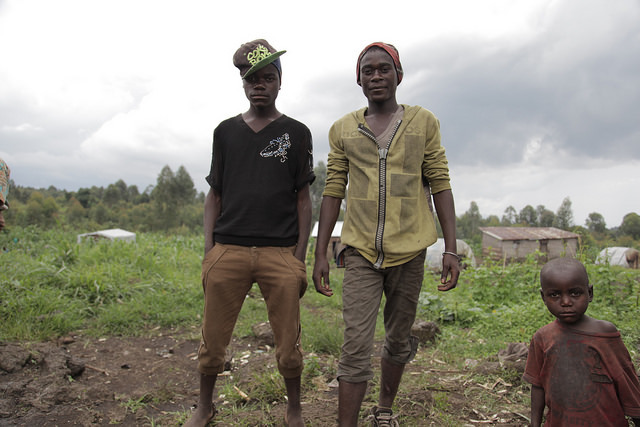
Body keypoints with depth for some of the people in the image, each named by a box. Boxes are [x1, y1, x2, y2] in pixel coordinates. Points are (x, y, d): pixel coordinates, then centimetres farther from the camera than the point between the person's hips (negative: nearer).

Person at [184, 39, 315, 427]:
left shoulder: (296, 133, 9)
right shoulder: (226, 131, 14)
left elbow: (303, 199, 6)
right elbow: (214, 195, 14)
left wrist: (300, 257, -1)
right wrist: (208, 250, 6)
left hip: (280, 253, -1)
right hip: (228, 250, 2)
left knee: (288, 344, 4)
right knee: (213, 341, 8)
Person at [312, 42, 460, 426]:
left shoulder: (424, 122, 5)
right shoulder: (343, 129, 7)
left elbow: (440, 186, 3)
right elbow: (333, 192, 6)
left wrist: (451, 249, -3)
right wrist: (320, 254, 3)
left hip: (409, 251, 1)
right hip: (361, 253, 0)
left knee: (399, 341, 15)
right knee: (356, 347, -6)